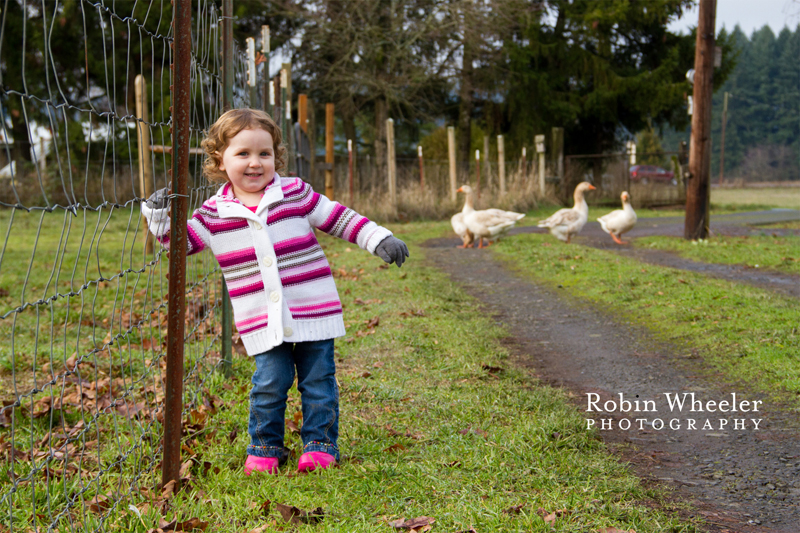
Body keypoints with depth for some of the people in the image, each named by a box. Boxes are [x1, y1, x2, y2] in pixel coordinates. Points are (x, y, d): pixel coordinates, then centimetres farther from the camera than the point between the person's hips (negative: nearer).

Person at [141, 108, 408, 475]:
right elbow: (183, 241, 6)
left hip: (315, 312, 0)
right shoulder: (214, 213, 1)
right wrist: (159, 216, -9)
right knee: (269, 384, -3)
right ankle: (264, 447, 16)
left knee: (318, 382, 5)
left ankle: (320, 443, 19)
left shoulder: (296, 194, -1)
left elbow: (338, 219, 6)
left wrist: (380, 240, 1)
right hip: (263, 323, 0)